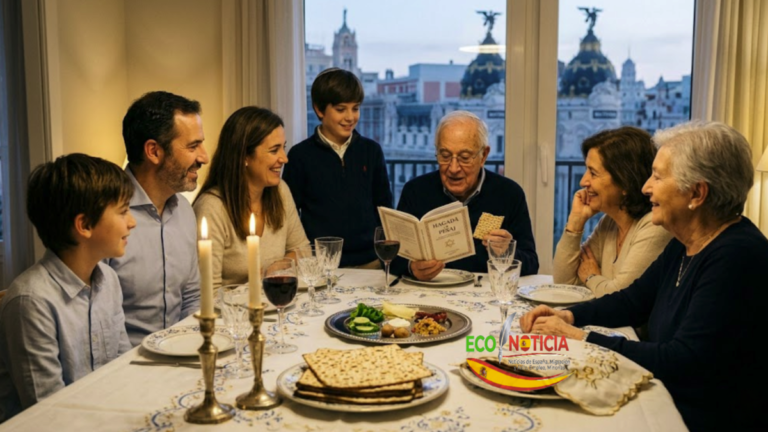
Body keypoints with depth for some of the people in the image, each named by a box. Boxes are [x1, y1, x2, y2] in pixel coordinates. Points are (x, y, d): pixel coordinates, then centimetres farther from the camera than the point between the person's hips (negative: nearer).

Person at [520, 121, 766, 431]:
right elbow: (633, 301, 16)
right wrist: (569, 316, 0)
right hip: (665, 401, 8)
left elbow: (684, 363, -26)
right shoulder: (685, 244, 6)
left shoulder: (737, 256, -23)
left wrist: (582, 340, -22)